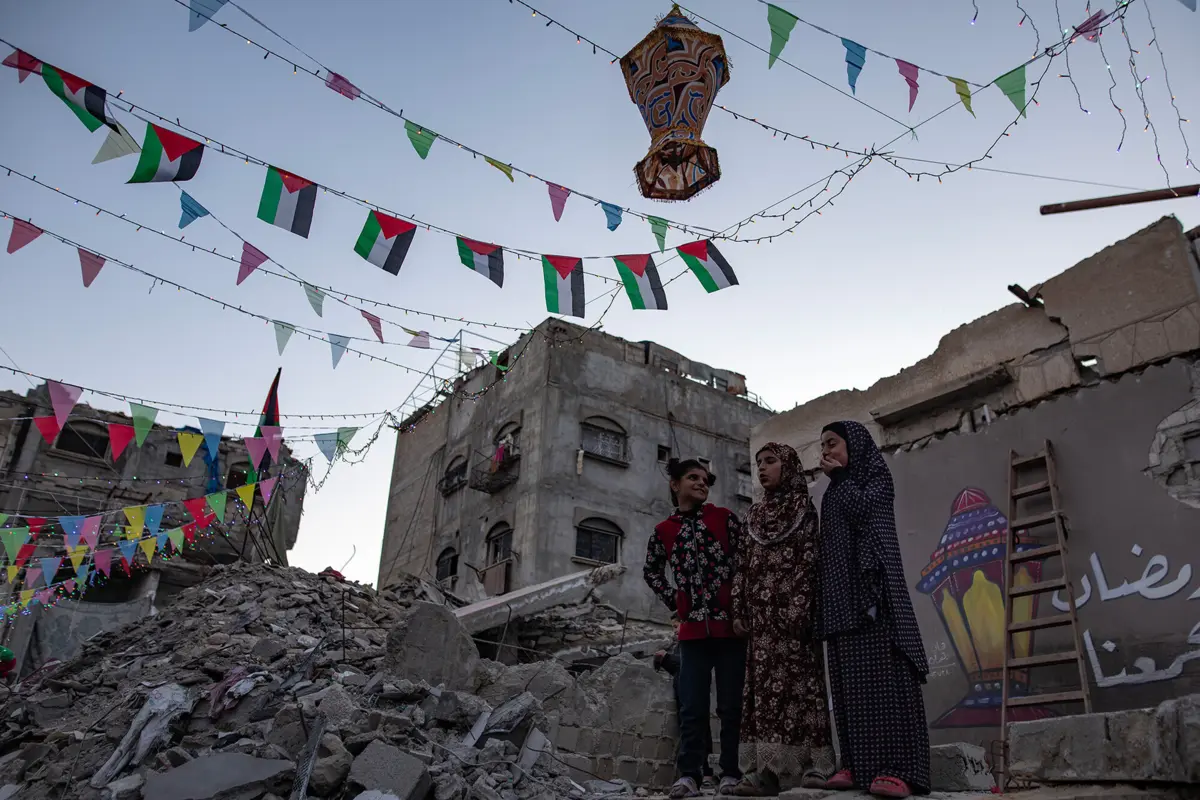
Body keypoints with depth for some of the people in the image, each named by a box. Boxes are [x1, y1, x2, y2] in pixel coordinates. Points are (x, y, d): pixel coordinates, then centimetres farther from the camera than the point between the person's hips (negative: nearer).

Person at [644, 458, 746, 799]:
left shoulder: (724, 518, 3)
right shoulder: (664, 530, 8)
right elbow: (651, 571, 22)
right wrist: (672, 600, 10)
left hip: (729, 622, -1)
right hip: (693, 627, 2)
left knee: (731, 703, 4)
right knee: (692, 705, 1)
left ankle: (731, 773, 12)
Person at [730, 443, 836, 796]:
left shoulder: (805, 509, 4)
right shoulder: (754, 515, 19)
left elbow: (811, 560, -6)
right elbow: (743, 565, 15)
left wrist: (802, 606, -16)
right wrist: (738, 609, 7)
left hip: (793, 607, -5)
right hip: (761, 611, 5)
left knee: (800, 678, -7)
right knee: (763, 684, 0)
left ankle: (814, 763, -4)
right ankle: (766, 768, -1)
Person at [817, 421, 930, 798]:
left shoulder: (876, 474, 7)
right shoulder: (832, 494, 25)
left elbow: (862, 511, -12)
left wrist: (840, 477, 0)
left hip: (872, 584, -7)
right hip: (842, 592, 7)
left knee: (883, 673, -13)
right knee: (850, 679, 1)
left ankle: (898, 768, -17)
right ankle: (858, 764, 1)